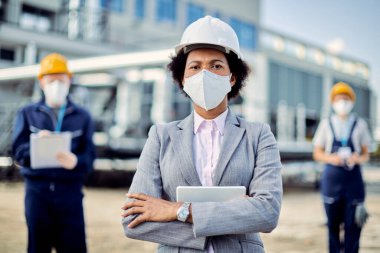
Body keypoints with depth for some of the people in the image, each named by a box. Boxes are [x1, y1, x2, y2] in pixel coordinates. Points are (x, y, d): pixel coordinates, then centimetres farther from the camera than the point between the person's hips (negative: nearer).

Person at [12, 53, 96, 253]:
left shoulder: (82, 117, 11)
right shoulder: (27, 114, 13)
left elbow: (89, 156, 1)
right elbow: (18, 152, 3)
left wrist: (75, 161, -22)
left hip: (70, 189, 0)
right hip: (37, 189, 1)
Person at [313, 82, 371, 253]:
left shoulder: (360, 124, 7)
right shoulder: (326, 124, 7)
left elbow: (366, 154, 10)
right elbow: (317, 153, 8)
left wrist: (359, 158, -12)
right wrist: (331, 158, -11)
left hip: (353, 176, 0)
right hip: (332, 177, 0)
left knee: (353, 224, -3)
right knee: (333, 223, 6)